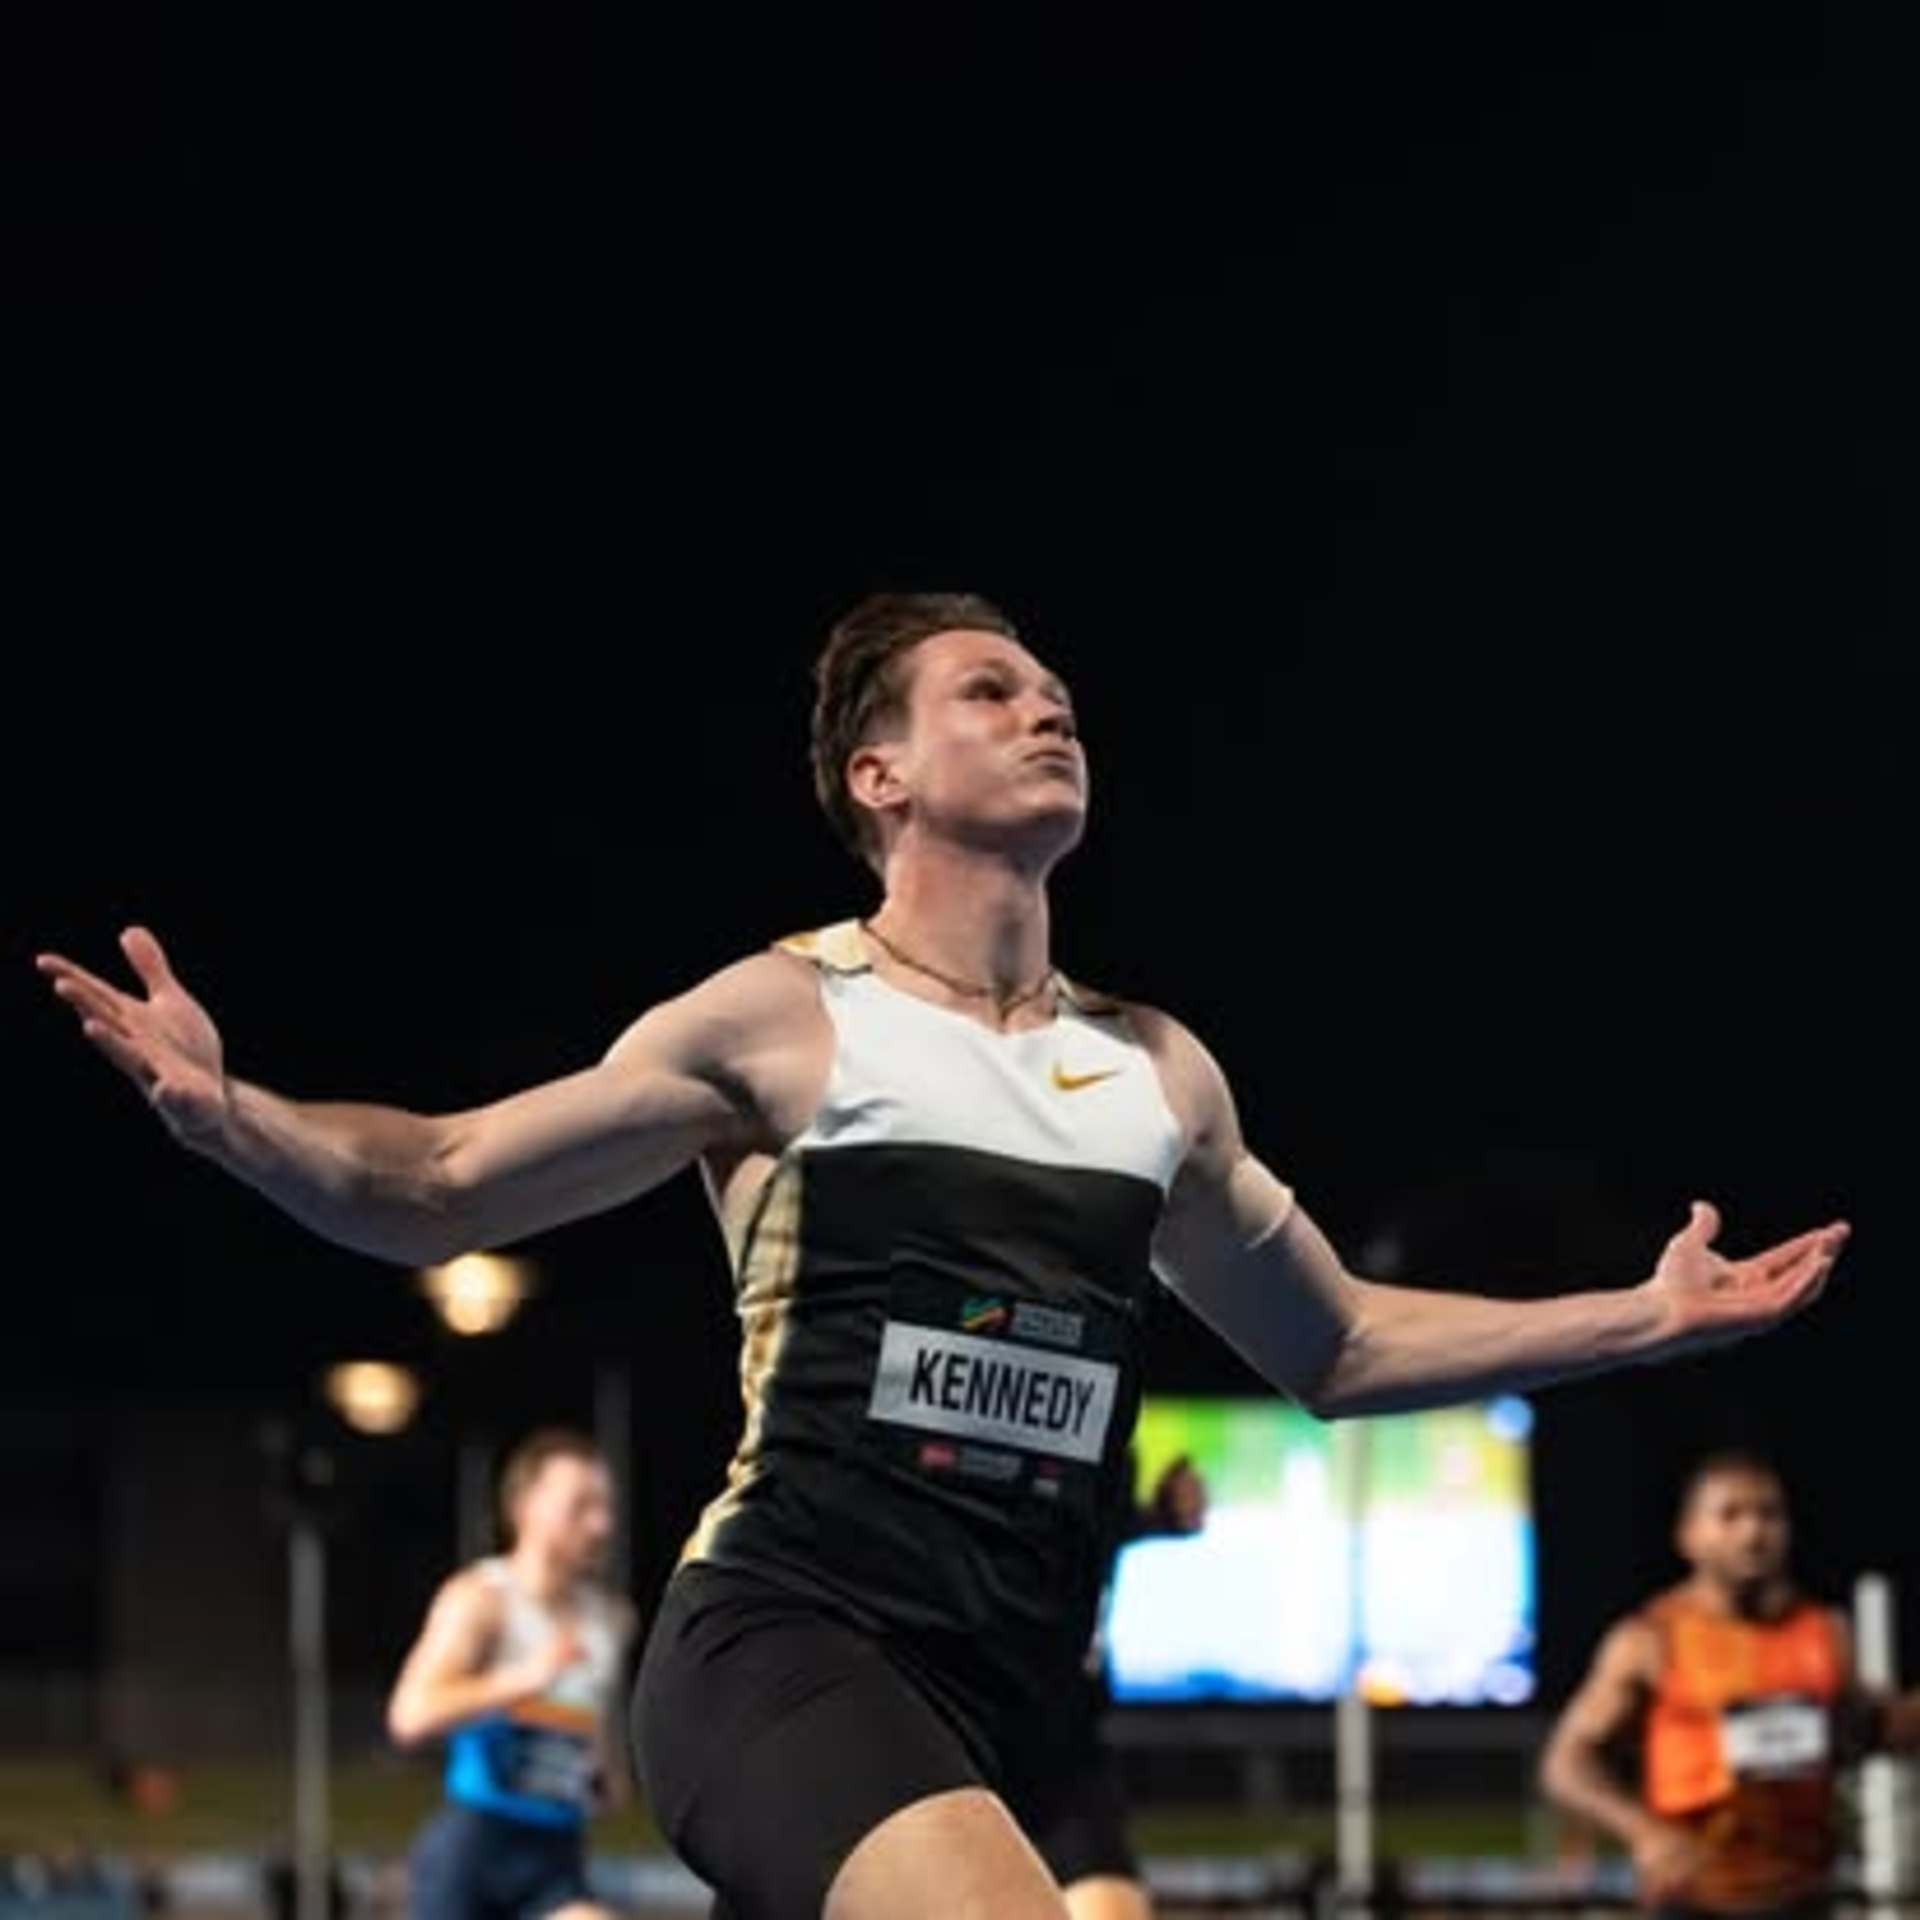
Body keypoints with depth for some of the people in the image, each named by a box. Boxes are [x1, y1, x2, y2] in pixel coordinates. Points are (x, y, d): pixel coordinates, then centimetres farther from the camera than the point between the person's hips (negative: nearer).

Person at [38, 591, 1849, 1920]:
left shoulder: (1158, 1071, 16)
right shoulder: (782, 1021, 1)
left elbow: (1338, 1347, 29)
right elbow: (437, 1188, 2)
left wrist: (1639, 1318, 25)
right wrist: (230, 1117, -18)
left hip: (993, 1698, 6)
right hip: (785, 1637, -6)